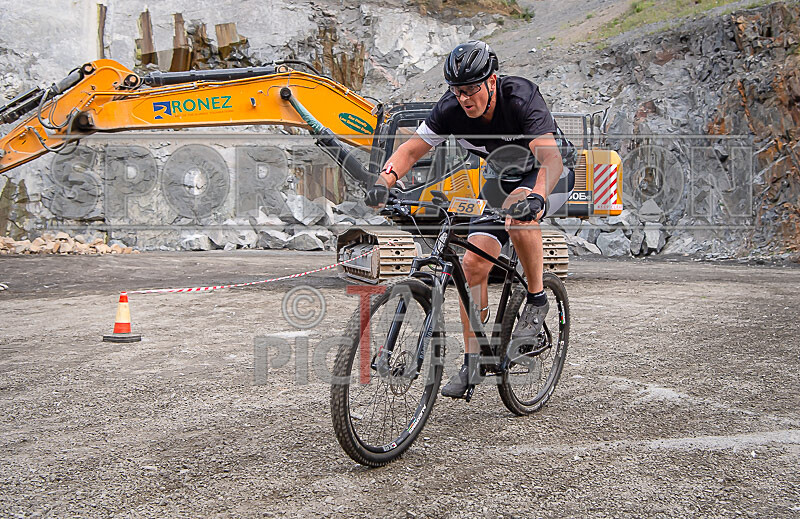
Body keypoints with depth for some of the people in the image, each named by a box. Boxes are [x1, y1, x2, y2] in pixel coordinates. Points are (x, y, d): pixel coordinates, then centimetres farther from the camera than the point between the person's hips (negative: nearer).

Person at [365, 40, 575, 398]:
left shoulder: (521, 98, -33)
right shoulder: (451, 109, -20)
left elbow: (550, 158, -43)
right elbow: (411, 149, -16)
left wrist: (537, 197, -62)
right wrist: (384, 181, -35)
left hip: (551, 172, -4)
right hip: (500, 176, 5)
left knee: (519, 210, -39)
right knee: (474, 264, -9)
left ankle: (536, 300, -17)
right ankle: (472, 360, 4)